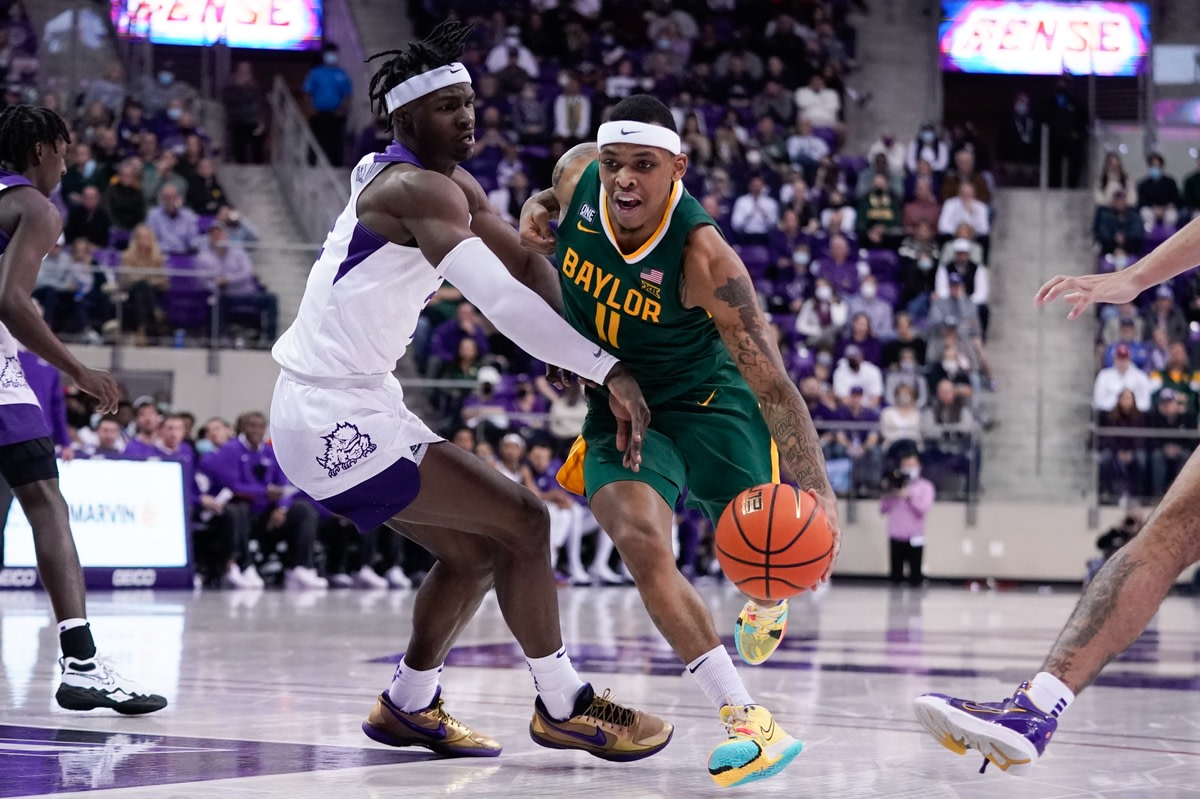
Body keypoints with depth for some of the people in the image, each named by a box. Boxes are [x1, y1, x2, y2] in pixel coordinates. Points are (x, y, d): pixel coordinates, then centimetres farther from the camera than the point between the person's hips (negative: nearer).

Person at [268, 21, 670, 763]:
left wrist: (603, 357, -3)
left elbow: (527, 266, 12)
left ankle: (410, 706, 29)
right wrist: (608, 369, -30)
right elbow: (501, 299, -30)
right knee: (522, 521, -9)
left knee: (473, 550, 19)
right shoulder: (418, 190, -19)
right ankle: (563, 706, 0)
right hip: (334, 421, -10)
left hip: (353, 408, 10)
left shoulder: (455, 185, 13)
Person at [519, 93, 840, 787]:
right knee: (641, 544, -23)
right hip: (616, 408, 3)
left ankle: (766, 600, 51)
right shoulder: (580, 172, -18)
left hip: (708, 401, -3)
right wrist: (537, 212, -13)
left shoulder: (702, 254, -32)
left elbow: (772, 381, -35)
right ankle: (746, 718, -25)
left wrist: (817, 489, -47)